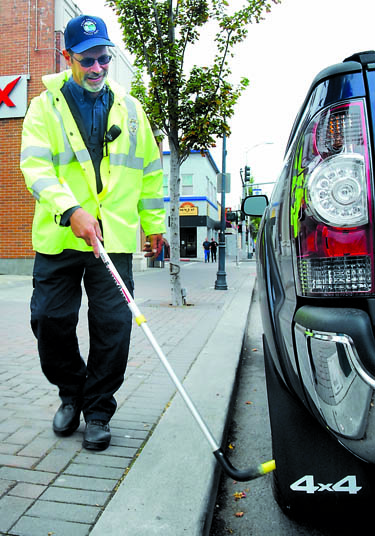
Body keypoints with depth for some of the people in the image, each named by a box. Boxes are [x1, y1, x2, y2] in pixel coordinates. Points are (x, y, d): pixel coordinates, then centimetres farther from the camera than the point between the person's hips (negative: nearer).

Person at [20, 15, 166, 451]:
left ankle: (98, 411, 18)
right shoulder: (46, 106, 8)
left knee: (113, 327, -2)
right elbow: (36, 166, -6)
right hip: (57, 237, 0)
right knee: (50, 321, 4)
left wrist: (154, 225, 16)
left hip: (115, 238, 1)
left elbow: (150, 172, 19)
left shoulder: (130, 109, 16)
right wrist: (71, 210, -23)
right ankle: (71, 395, 31)